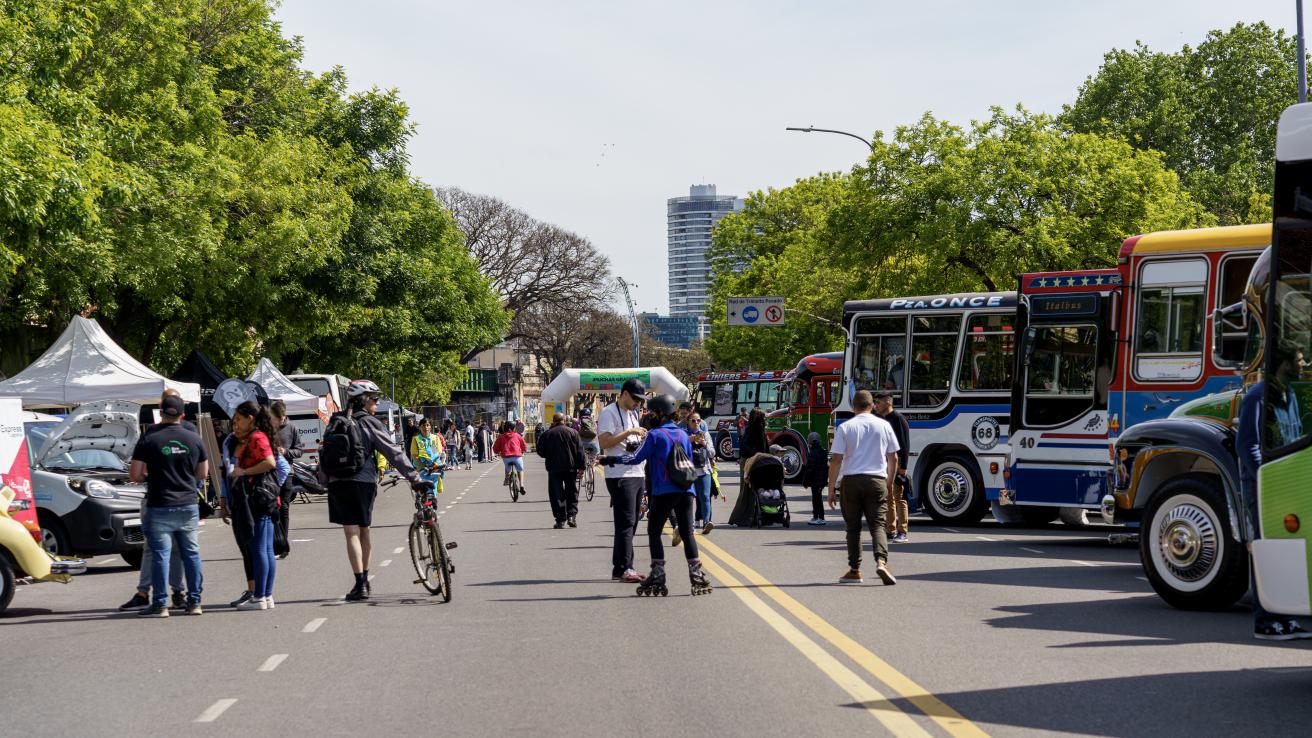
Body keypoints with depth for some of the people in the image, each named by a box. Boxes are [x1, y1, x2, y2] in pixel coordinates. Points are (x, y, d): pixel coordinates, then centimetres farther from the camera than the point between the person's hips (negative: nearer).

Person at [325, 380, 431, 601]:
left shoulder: (336, 422, 9)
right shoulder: (370, 425, -4)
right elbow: (395, 454, -7)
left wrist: (323, 481, 25)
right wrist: (415, 479, -5)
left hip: (337, 482, 2)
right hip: (363, 482, -2)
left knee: (352, 533, -4)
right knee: (363, 530, 15)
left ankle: (360, 584, -14)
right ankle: (364, 581, 25)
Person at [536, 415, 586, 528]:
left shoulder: (547, 434, -1)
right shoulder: (573, 432, 1)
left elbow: (541, 452, 4)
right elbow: (580, 451, -1)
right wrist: (581, 467, 2)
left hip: (554, 468, -1)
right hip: (571, 467, 1)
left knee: (556, 494, 3)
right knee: (572, 493, 13)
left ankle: (560, 520, -1)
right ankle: (572, 515, 0)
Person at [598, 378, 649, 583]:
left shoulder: (632, 414, 21)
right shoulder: (609, 412, -8)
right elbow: (604, 442, -18)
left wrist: (642, 437, 8)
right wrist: (629, 432, -21)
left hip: (636, 473, 9)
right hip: (619, 475, -9)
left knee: (630, 522, 9)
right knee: (626, 522, -10)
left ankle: (620, 568, 14)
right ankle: (624, 568, -9)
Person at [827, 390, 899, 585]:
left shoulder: (844, 428, -1)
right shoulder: (884, 425, 5)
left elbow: (836, 460, -5)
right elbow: (893, 458, 11)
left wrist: (831, 489, 0)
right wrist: (889, 482, 25)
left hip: (851, 480, -1)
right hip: (876, 480, 1)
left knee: (853, 527, 9)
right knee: (877, 524, 0)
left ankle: (854, 570, 12)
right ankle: (881, 561, -24)